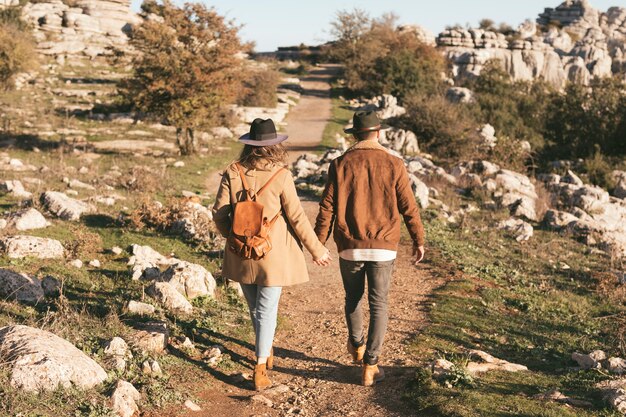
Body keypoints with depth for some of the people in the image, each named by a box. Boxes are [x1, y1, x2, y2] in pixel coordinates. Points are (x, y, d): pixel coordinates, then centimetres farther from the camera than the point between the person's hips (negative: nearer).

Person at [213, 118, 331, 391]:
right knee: (267, 310, 5)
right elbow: (297, 218, -11)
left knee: (255, 308, 21)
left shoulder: (233, 173, -6)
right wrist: (316, 250, 0)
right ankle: (260, 369, 4)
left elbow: (219, 213, -3)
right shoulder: (281, 176, -14)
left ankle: (266, 351, 41)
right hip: (272, 255, -3)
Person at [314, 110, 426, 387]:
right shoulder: (393, 165, -4)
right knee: (378, 305, 6)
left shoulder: (340, 165, -3)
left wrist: (319, 244, 3)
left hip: (350, 247, 1)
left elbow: (327, 208, -4)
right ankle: (369, 366, 5)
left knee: (353, 298, 22)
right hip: (383, 248, -1)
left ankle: (357, 346, 41)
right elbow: (409, 207, -2)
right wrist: (418, 241, 10)